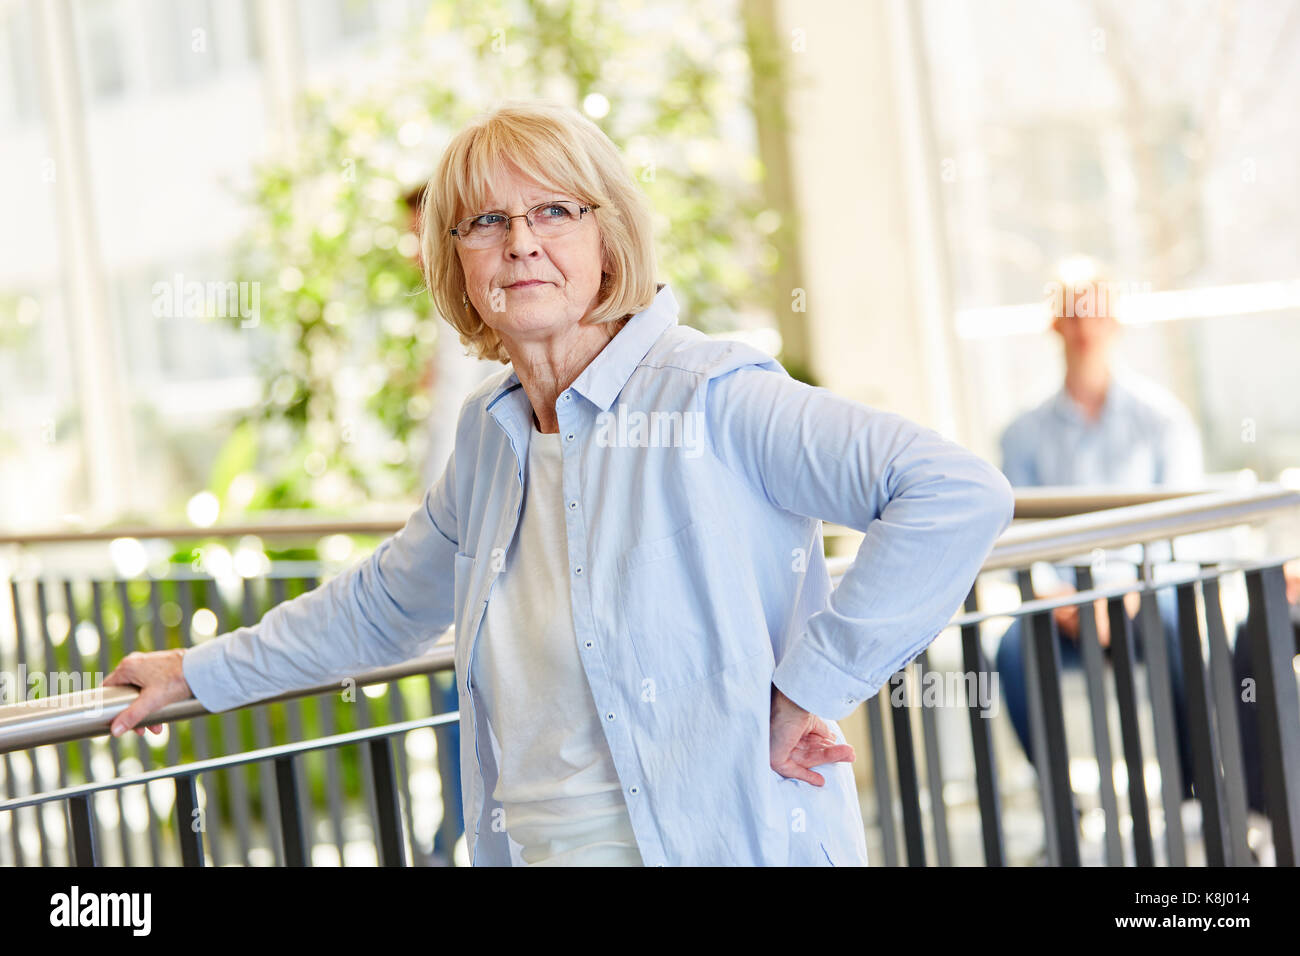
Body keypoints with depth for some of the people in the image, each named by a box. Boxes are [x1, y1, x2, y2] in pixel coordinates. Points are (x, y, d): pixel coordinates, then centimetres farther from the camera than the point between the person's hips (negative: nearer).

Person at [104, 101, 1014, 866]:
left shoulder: (714, 395, -12)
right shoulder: (490, 436, 11)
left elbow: (959, 492, -21)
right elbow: (382, 602, 27)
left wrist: (809, 684, -18)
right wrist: (202, 674, 31)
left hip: (725, 845, -6)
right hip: (536, 846, 7)